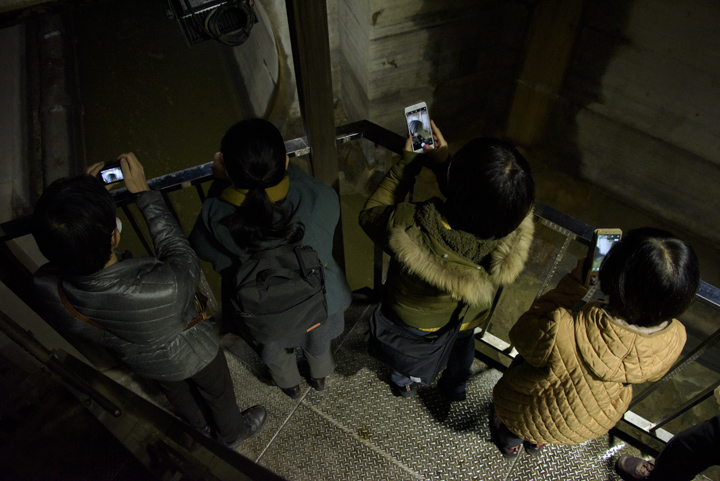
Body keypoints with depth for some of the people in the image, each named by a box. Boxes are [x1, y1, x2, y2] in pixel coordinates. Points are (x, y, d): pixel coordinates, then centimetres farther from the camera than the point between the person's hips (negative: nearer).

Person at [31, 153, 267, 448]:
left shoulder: (45, 290, -34)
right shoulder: (163, 289, -49)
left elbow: (65, 256, -9)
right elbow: (179, 252, -26)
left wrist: (83, 197, -16)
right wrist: (143, 192, -22)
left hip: (140, 363, 5)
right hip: (192, 355, -4)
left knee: (177, 392, 38)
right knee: (218, 395, 31)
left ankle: (200, 430, 69)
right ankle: (233, 433, 63)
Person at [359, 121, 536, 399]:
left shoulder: (410, 229, -48)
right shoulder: (514, 231, -37)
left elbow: (370, 214, -24)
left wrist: (408, 161, -19)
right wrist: (443, 162, -15)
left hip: (412, 318, -2)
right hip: (468, 318, 2)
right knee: (462, 342, 39)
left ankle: (406, 382, 69)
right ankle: (456, 387, 71)